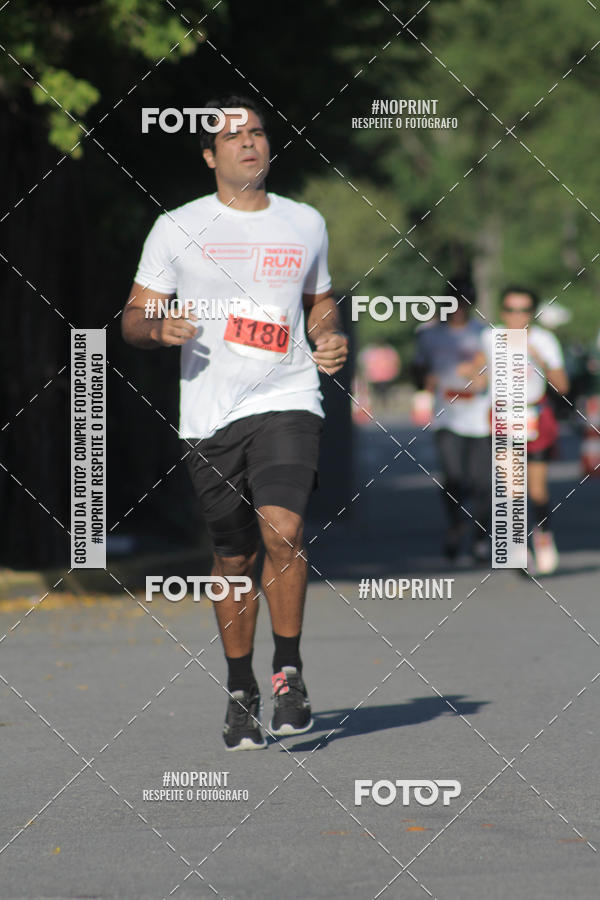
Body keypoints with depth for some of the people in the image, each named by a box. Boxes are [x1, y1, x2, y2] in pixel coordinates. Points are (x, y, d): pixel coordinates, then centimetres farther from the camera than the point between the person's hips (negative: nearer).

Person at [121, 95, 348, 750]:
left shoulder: (306, 224, 11)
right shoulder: (177, 229, 4)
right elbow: (133, 319, 7)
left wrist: (330, 339, 5)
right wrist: (159, 326, -16)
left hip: (287, 401, 0)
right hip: (210, 413, 0)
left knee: (283, 530, -21)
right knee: (233, 559, 6)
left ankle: (288, 671, -5)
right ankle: (240, 693, 22)